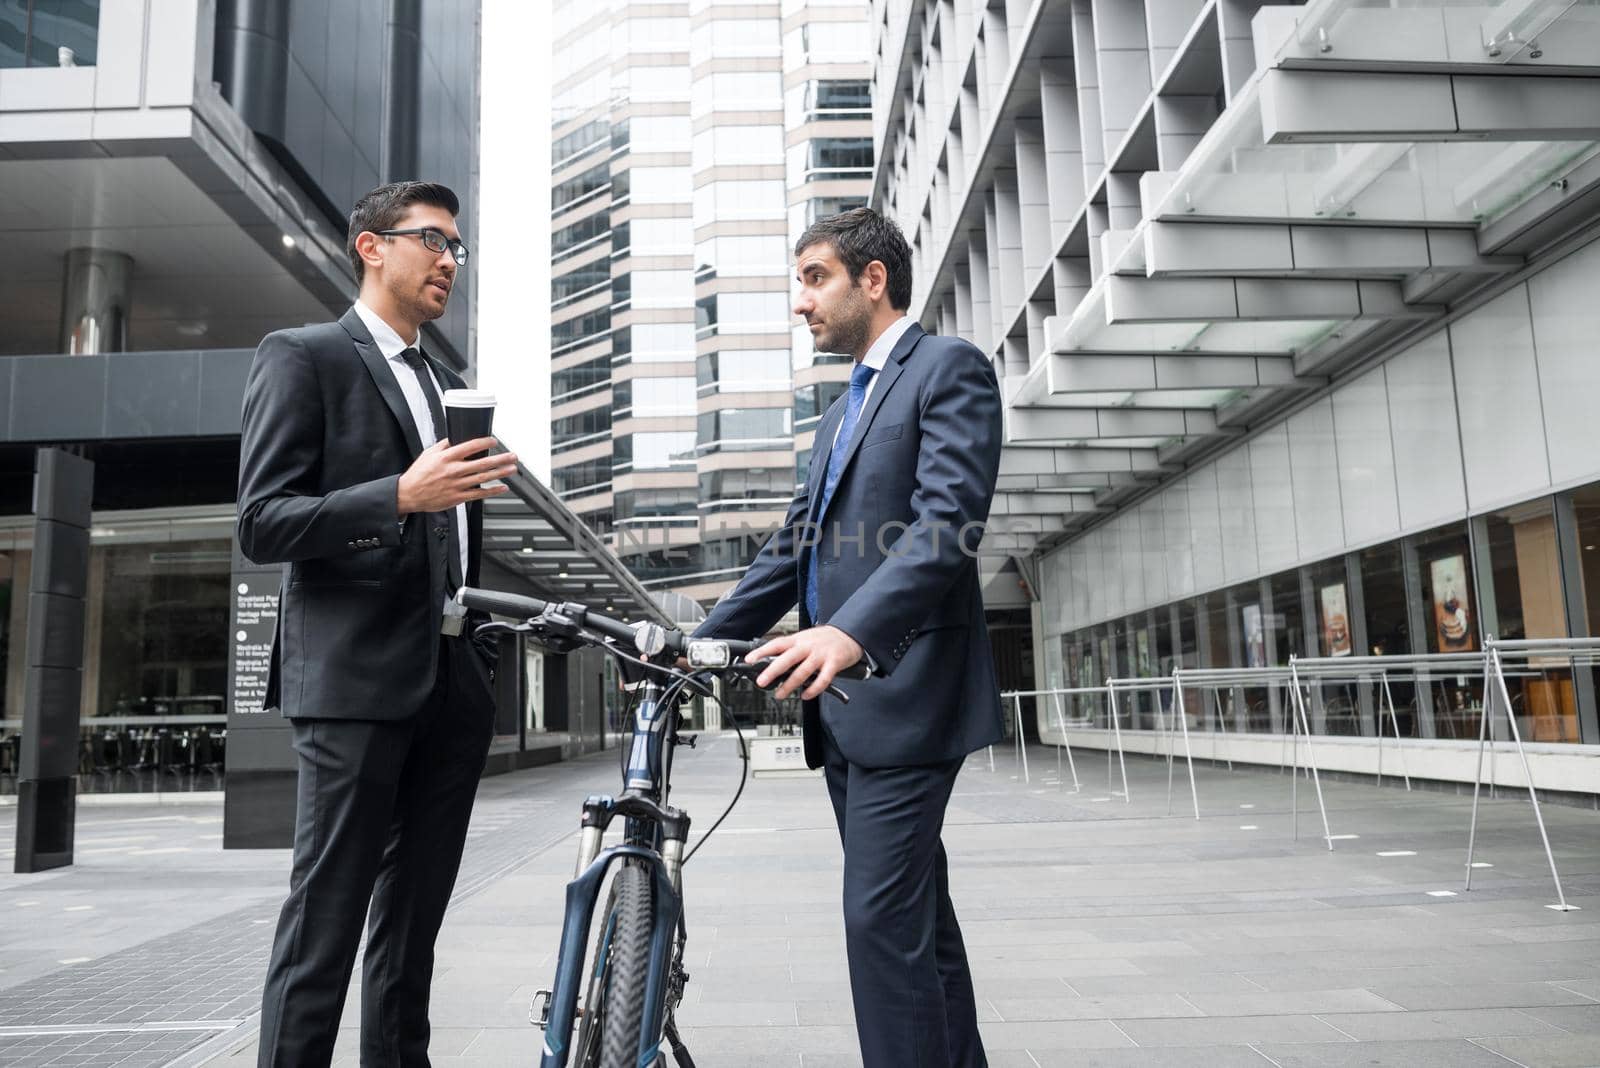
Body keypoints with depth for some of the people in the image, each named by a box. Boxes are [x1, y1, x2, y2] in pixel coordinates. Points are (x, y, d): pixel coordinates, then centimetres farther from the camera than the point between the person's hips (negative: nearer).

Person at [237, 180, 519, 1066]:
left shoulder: (450, 386, 20)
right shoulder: (302, 356, -1)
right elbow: (261, 525, -10)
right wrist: (402, 494, -21)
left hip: (454, 683, 7)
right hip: (356, 679, -7)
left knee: (415, 919, 12)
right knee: (326, 919, -3)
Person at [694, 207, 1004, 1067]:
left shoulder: (949, 368, -4)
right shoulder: (841, 413, 23)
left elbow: (949, 520, -20)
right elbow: (791, 550, 20)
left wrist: (851, 631, -34)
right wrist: (696, 644, 11)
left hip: (904, 693, -9)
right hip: (844, 704, 9)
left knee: (883, 921, -10)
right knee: (918, 918, 15)